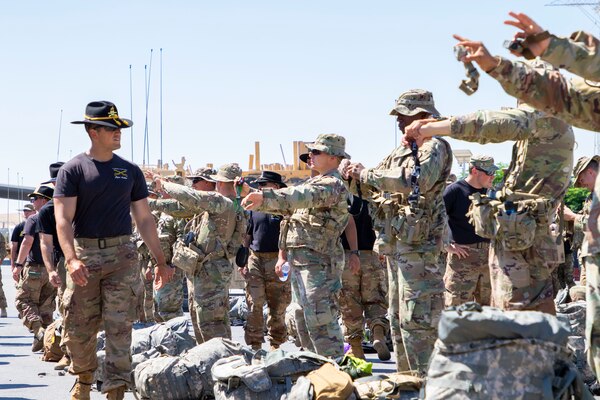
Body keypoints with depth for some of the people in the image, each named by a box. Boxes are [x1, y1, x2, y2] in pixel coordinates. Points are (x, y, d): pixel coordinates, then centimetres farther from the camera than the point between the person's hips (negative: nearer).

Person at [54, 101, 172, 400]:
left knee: (119, 325, -6)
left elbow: (144, 219, 15)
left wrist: (160, 261, 12)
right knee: (78, 328, 4)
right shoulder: (73, 170, -1)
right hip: (85, 254, -2)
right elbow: (63, 219, -9)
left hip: (121, 254, 2)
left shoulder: (130, 171, 11)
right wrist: (71, 259, -24)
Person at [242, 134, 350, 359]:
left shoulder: (332, 185, -13)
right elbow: (289, 204, 24)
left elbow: (304, 196, -30)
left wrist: (265, 197, -40)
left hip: (318, 262, -11)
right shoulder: (316, 182, 20)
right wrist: (259, 203, 11)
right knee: (300, 318, 15)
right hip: (300, 262, 11)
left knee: (320, 320, -14)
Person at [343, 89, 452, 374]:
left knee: (416, 319, -13)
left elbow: (414, 182, -26)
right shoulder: (400, 152, 18)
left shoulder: (434, 147, -9)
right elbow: (374, 188, 22)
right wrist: (356, 177, 0)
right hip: (395, 244, 10)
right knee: (397, 318, 14)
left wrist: (367, 174, -16)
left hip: (418, 244, -10)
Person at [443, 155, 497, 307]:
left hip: (487, 255, 7)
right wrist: (447, 246, -14)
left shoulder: (488, 191, 12)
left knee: (488, 308, 10)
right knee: (457, 306, -6)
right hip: (463, 256, -7)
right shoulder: (455, 190, -9)